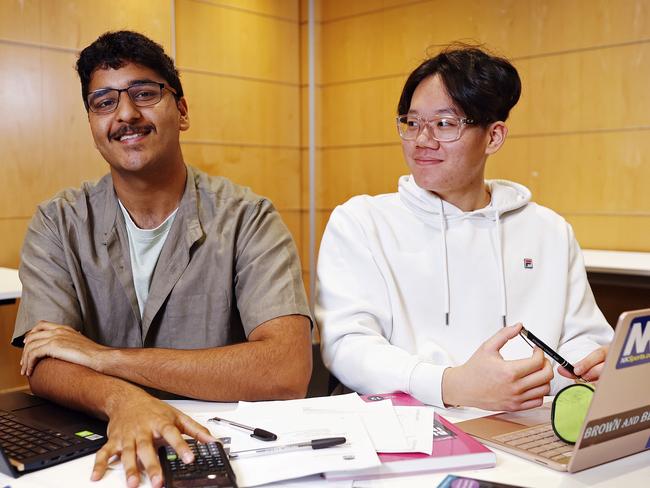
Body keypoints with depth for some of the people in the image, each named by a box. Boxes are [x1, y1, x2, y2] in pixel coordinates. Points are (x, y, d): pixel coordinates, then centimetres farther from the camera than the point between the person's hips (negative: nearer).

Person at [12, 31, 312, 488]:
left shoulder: (247, 218, -8)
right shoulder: (59, 224, 1)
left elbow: (288, 371, -20)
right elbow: (45, 367, -7)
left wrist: (105, 357, -19)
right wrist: (121, 399, -31)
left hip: (223, 442, -1)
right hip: (105, 449, 1)